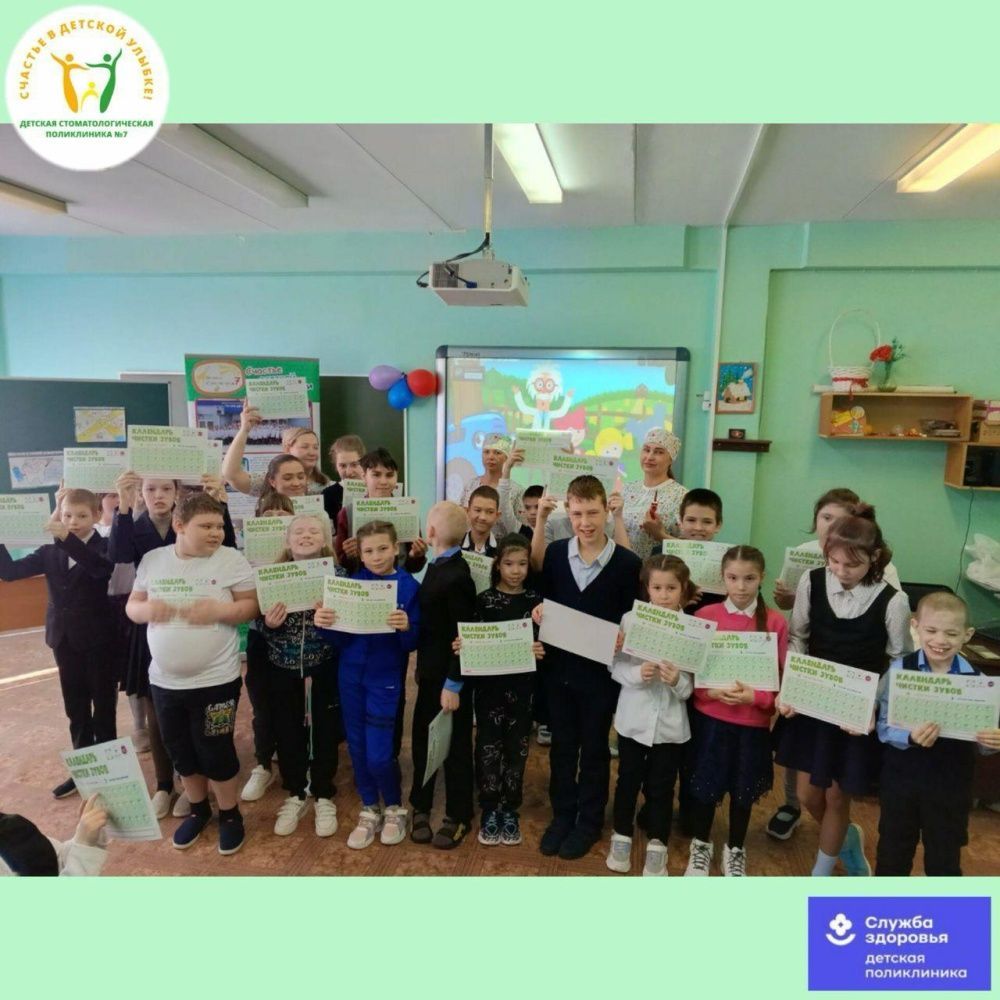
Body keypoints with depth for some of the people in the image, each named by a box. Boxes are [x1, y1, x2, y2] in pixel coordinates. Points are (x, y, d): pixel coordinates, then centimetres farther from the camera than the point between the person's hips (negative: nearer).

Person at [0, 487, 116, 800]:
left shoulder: (104, 547, -9)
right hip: (65, 640, 5)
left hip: (99, 640, -5)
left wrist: (67, 538, -40)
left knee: (103, 706, 7)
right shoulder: (50, 552, 5)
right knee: (76, 709, 15)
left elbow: (101, 568, -31)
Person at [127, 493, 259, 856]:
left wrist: (218, 610, -25)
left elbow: (252, 606, -9)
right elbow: (132, 606, 7)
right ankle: (198, 809, 41)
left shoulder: (232, 560, -10)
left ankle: (230, 813, 30)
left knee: (215, 751, 7)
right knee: (181, 751, 18)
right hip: (165, 681, 4)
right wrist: (147, 609, -15)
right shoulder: (152, 559, 0)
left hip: (215, 681, -4)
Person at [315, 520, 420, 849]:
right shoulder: (352, 583, -3)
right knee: (357, 747, 13)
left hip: (385, 677, -3)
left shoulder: (409, 587, -10)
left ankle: (394, 808, 27)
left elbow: (413, 643, -10)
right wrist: (324, 623, -20)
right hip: (351, 674, 4)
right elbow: (340, 637, -1)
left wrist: (406, 627, -30)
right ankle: (369, 810, 35)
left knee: (379, 754, -2)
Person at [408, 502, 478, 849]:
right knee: (423, 740, 17)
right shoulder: (439, 566, 4)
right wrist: (423, 667, 16)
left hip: (449, 677, -8)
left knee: (455, 745, 9)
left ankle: (458, 815, 26)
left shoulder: (456, 576, -23)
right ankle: (421, 806, 35)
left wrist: (453, 684, -19)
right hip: (431, 670, 8)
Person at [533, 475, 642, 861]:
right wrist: (539, 610, -13)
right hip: (559, 666, 3)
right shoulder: (554, 553, -2)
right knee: (562, 745, 16)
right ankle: (562, 815, 35)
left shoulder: (628, 563, -11)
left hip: (600, 670, -3)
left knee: (594, 748, 13)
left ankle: (589, 821, 32)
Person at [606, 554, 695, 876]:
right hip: (633, 717, 1)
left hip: (670, 723, 0)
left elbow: (690, 687, -7)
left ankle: (657, 845, 34)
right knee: (628, 780, 18)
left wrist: (677, 681, -28)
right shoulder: (630, 620, -9)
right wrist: (637, 674, -25)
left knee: (661, 787, 15)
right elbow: (615, 668, -6)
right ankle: (622, 837, 37)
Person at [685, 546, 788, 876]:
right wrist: (712, 691, -18)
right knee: (704, 785, 11)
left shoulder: (775, 622, -7)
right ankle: (701, 846, 36)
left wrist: (755, 696, -19)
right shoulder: (705, 616, -7)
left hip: (754, 721, 0)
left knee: (744, 790, 15)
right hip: (710, 716, 0)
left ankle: (735, 850, 39)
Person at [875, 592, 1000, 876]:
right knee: (894, 849, 20)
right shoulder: (899, 670, -14)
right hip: (901, 777, 0)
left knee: (944, 855, 17)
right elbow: (885, 727, -13)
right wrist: (910, 737, -33)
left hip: (951, 783, 0)